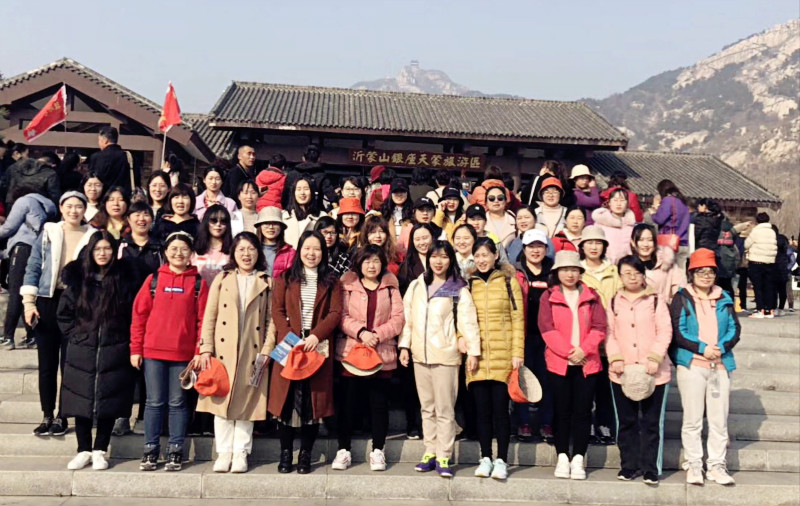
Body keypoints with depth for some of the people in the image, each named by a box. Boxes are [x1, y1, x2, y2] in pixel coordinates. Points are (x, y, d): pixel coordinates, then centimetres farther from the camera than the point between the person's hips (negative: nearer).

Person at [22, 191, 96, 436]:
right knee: (47, 363, 6)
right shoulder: (48, 233, 6)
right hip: (47, 302, 1)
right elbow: (33, 268, 4)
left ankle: (62, 417, 14)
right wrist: (28, 301, -4)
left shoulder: (92, 237, 4)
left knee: (69, 363, 3)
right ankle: (47, 416, 16)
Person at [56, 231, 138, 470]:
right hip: (82, 352, 2)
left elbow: (135, 315, 3)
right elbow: (63, 313, 12)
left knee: (108, 402, 2)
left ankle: (100, 451, 14)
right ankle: (84, 450, 17)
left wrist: (127, 342, -3)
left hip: (114, 353, -2)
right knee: (81, 400, 4)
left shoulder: (125, 281, 2)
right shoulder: (78, 279, 7)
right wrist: (74, 335, 3)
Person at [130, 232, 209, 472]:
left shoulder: (198, 283, 3)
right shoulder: (153, 279, 5)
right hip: (153, 352, 1)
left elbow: (203, 319, 0)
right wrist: (135, 349, 2)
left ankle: (175, 451, 16)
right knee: (154, 402, 7)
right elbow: (138, 314, 6)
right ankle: (150, 450, 17)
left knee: (177, 403, 7)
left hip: (184, 353, -1)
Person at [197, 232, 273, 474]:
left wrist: (267, 350, -7)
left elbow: (271, 320, 4)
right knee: (221, 400, 2)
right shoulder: (222, 279, 10)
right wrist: (205, 349, -3)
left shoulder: (266, 283, 8)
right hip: (223, 351, 1)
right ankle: (224, 452, 12)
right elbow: (209, 316, 5)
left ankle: (241, 453, 13)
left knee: (246, 402, 3)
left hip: (252, 353, 0)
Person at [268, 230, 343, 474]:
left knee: (313, 401, 0)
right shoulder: (285, 279, 11)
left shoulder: (331, 282, 10)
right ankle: (285, 454, 11)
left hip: (318, 347, 0)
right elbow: (277, 311, 3)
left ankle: (306, 455, 10)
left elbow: (336, 313, -1)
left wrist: (316, 336, -15)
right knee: (287, 400, 0)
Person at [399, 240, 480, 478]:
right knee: (427, 407, 11)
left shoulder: (458, 289, -1)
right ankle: (430, 452, 18)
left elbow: (468, 321, -6)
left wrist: (473, 350, -13)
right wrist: (404, 345, 4)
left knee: (444, 409, -1)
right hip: (420, 354, 4)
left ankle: (444, 457, 5)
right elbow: (407, 317, 11)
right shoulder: (416, 285, 11)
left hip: (445, 355, -4)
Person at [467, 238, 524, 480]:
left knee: (500, 408, -1)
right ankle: (485, 458, 16)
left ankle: (501, 460, 8)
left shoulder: (508, 281, 5)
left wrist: (518, 352, -5)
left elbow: (518, 318, 1)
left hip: (503, 356, -2)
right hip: (477, 356, 2)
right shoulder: (469, 283, 12)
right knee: (482, 409, 6)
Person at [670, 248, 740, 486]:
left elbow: (735, 329, 7)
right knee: (692, 419, 2)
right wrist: (702, 348, -14)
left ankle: (716, 465, 15)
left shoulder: (724, 298, 12)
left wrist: (721, 347, -11)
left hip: (720, 365, 3)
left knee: (719, 419, 6)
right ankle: (693, 465, 11)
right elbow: (677, 332, -5)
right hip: (691, 364, -3)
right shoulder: (682, 298, 1)